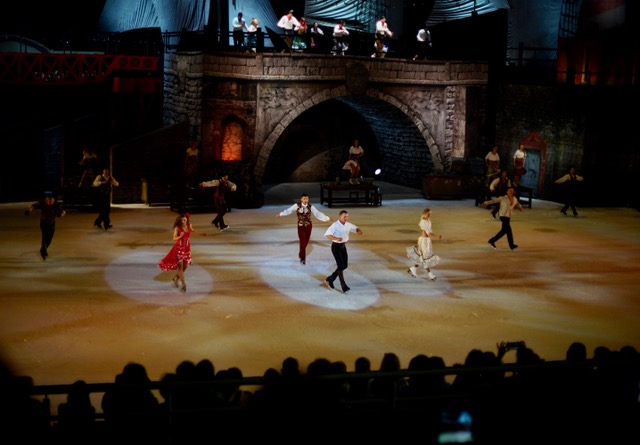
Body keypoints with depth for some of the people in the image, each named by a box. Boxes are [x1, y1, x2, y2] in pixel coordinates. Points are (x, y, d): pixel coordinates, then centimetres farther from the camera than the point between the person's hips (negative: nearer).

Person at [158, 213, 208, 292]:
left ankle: (175, 278, 30)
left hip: (187, 248, 5)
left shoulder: (189, 226, -3)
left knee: (185, 266, 8)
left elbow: (192, 230, 20)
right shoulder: (177, 228, -17)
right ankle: (183, 284, -5)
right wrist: (180, 236, -37)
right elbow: (174, 238, -18)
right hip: (179, 248, -5)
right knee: (180, 266, -7)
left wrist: (200, 233, 30)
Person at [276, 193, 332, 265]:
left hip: (308, 226, 3)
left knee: (306, 242, 12)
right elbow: (289, 210, -10)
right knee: (302, 242, -8)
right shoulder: (297, 205, -8)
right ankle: (303, 258, 5)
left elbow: (318, 214, -7)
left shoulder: (311, 207, -5)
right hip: (301, 226, -2)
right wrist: (280, 214, -19)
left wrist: (327, 218, -13)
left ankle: (301, 254, 39)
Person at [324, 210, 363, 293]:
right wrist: (336, 239, -42)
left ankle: (330, 279, 25)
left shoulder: (348, 225, 3)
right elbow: (327, 235, -26)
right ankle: (344, 287, -9)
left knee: (345, 265, 9)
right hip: (336, 246, -8)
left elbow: (356, 228, 17)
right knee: (340, 266, -12)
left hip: (343, 246, 8)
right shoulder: (335, 225, -18)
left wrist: (359, 231, -9)